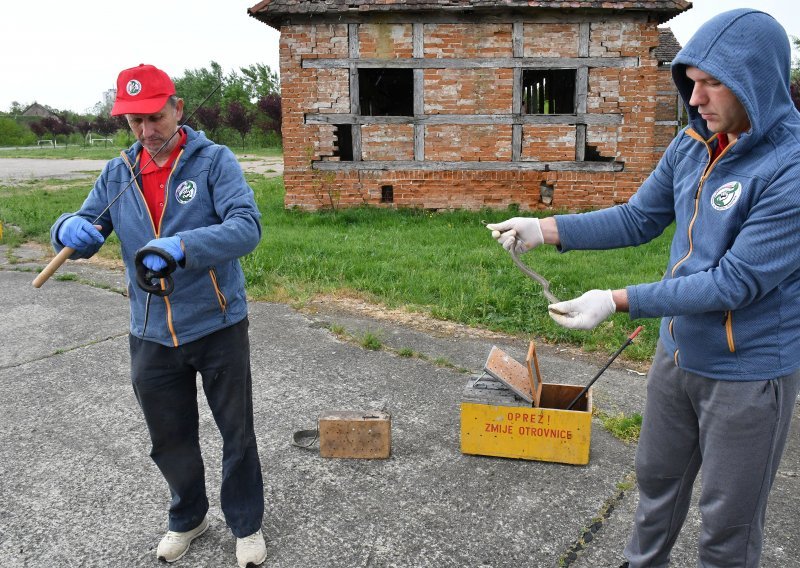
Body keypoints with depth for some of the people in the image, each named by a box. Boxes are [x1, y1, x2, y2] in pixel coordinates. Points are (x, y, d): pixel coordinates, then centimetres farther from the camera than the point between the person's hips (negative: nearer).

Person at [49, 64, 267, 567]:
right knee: (170, 440, 20)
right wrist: (70, 228, -20)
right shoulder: (117, 175, 4)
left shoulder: (214, 161, -10)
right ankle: (188, 518, 46)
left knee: (238, 434, 12)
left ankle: (247, 525, 35)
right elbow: (82, 235, 5)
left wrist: (184, 247, -40)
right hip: (152, 335, 4)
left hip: (218, 327, -4)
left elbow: (247, 227, -24)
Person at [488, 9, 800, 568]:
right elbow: (637, 218, 4)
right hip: (678, 351, 7)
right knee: (658, 479, 25)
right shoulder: (693, 145, -3)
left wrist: (618, 301, -28)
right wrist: (544, 229, -7)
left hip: (749, 371, -7)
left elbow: (735, 283, -27)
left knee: (728, 520, 13)